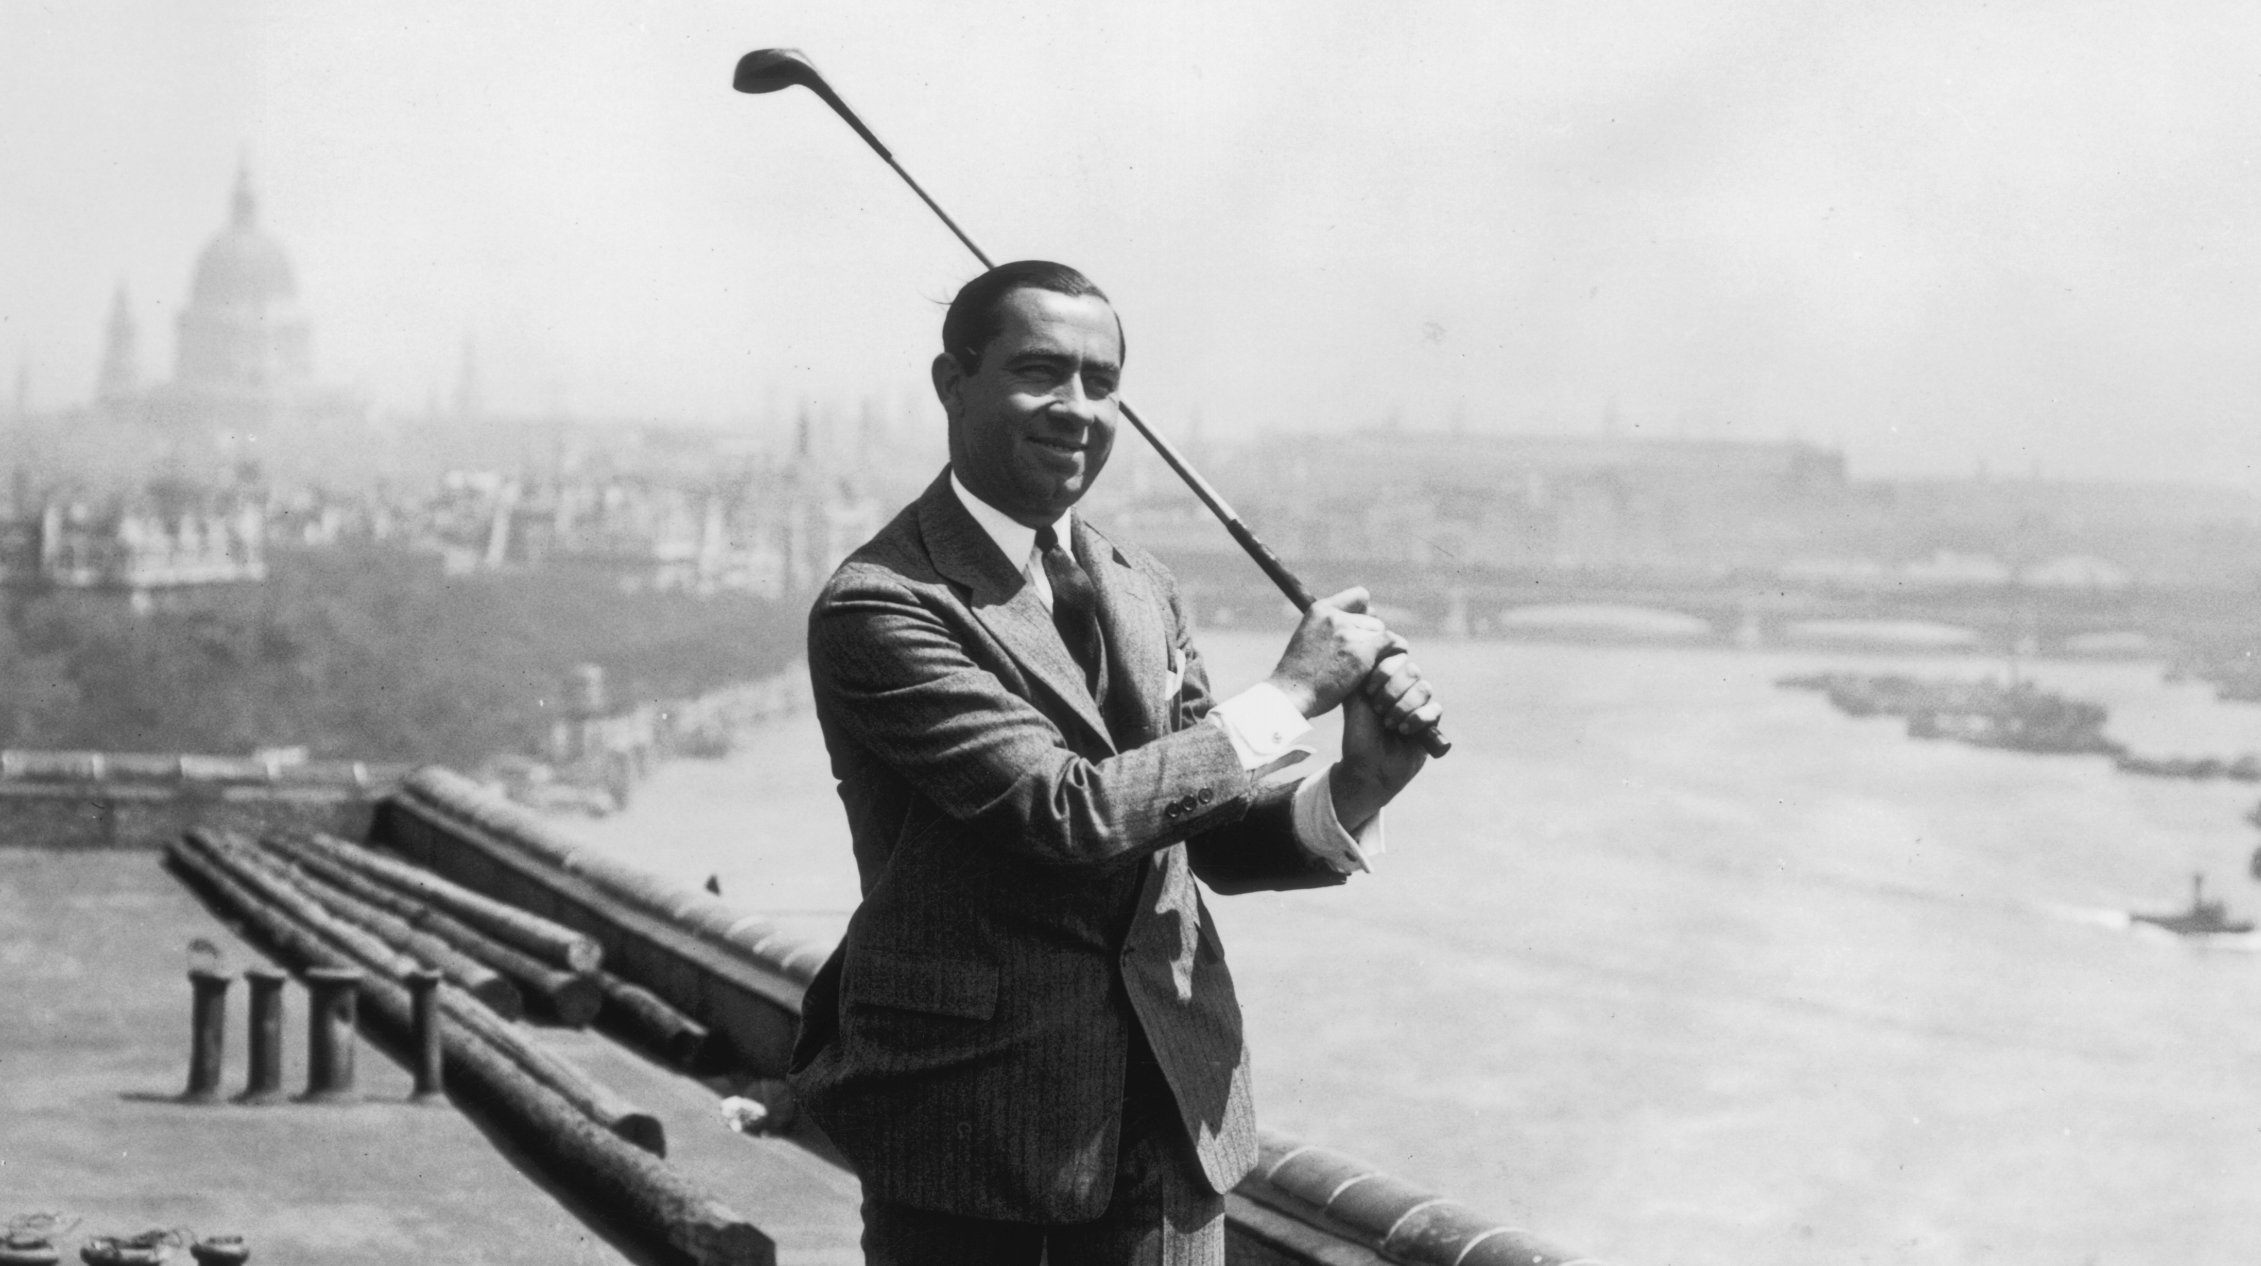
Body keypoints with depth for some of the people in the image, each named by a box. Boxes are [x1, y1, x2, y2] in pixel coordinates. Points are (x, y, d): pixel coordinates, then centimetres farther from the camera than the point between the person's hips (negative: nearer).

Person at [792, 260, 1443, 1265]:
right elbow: (1067, 811, -23)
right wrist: (1290, 696, -16)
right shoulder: (878, 607, -15)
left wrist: (1354, 791, -10)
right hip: (971, 1130, -6)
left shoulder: (1142, 588, 9)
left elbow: (1216, 833, 10)